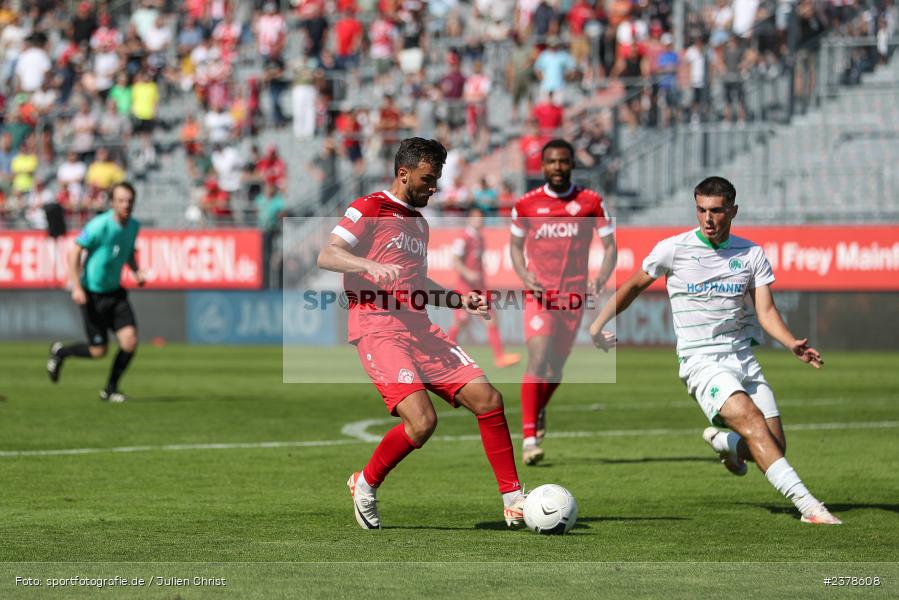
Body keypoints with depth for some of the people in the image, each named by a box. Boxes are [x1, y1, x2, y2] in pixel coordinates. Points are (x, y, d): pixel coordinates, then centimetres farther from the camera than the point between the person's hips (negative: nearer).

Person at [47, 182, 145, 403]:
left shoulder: (133, 226, 1)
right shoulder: (100, 225, -20)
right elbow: (75, 253, -16)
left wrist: (137, 271, -1)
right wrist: (76, 287, -23)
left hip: (115, 292, 6)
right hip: (92, 294, -6)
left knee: (129, 341, -10)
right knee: (98, 351, -2)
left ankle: (110, 389, 9)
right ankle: (60, 353, 28)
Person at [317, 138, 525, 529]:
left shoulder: (419, 223, 24)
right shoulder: (370, 209, 0)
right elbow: (326, 256, -11)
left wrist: (460, 300, 19)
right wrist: (371, 266, -27)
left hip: (419, 328, 8)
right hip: (378, 328, -8)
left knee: (487, 398, -6)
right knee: (422, 421, -23)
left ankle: (513, 501, 1)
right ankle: (365, 485, 3)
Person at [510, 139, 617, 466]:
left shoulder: (591, 202, 0)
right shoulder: (526, 204, 1)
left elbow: (610, 247, 3)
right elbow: (516, 246, 13)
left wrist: (600, 280, -14)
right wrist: (525, 276, -6)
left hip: (574, 294, 1)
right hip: (539, 293, -1)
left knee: (556, 366, 9)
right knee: (538, 361, -17)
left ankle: (538, 410, 40)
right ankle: (529, 437, -17)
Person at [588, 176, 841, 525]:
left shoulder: (751, 254, 5)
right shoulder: (673, 249, -2)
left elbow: (766, 312, 0)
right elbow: (634, 286, 13)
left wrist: (792, 344, -18)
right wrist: (598, 324, 12)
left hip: (743, 358, 4)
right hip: (701, 362, -4)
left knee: (775, 447, 3)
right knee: (752, 421, -27)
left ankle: (723, 441, 37)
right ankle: (808, 506, -34)